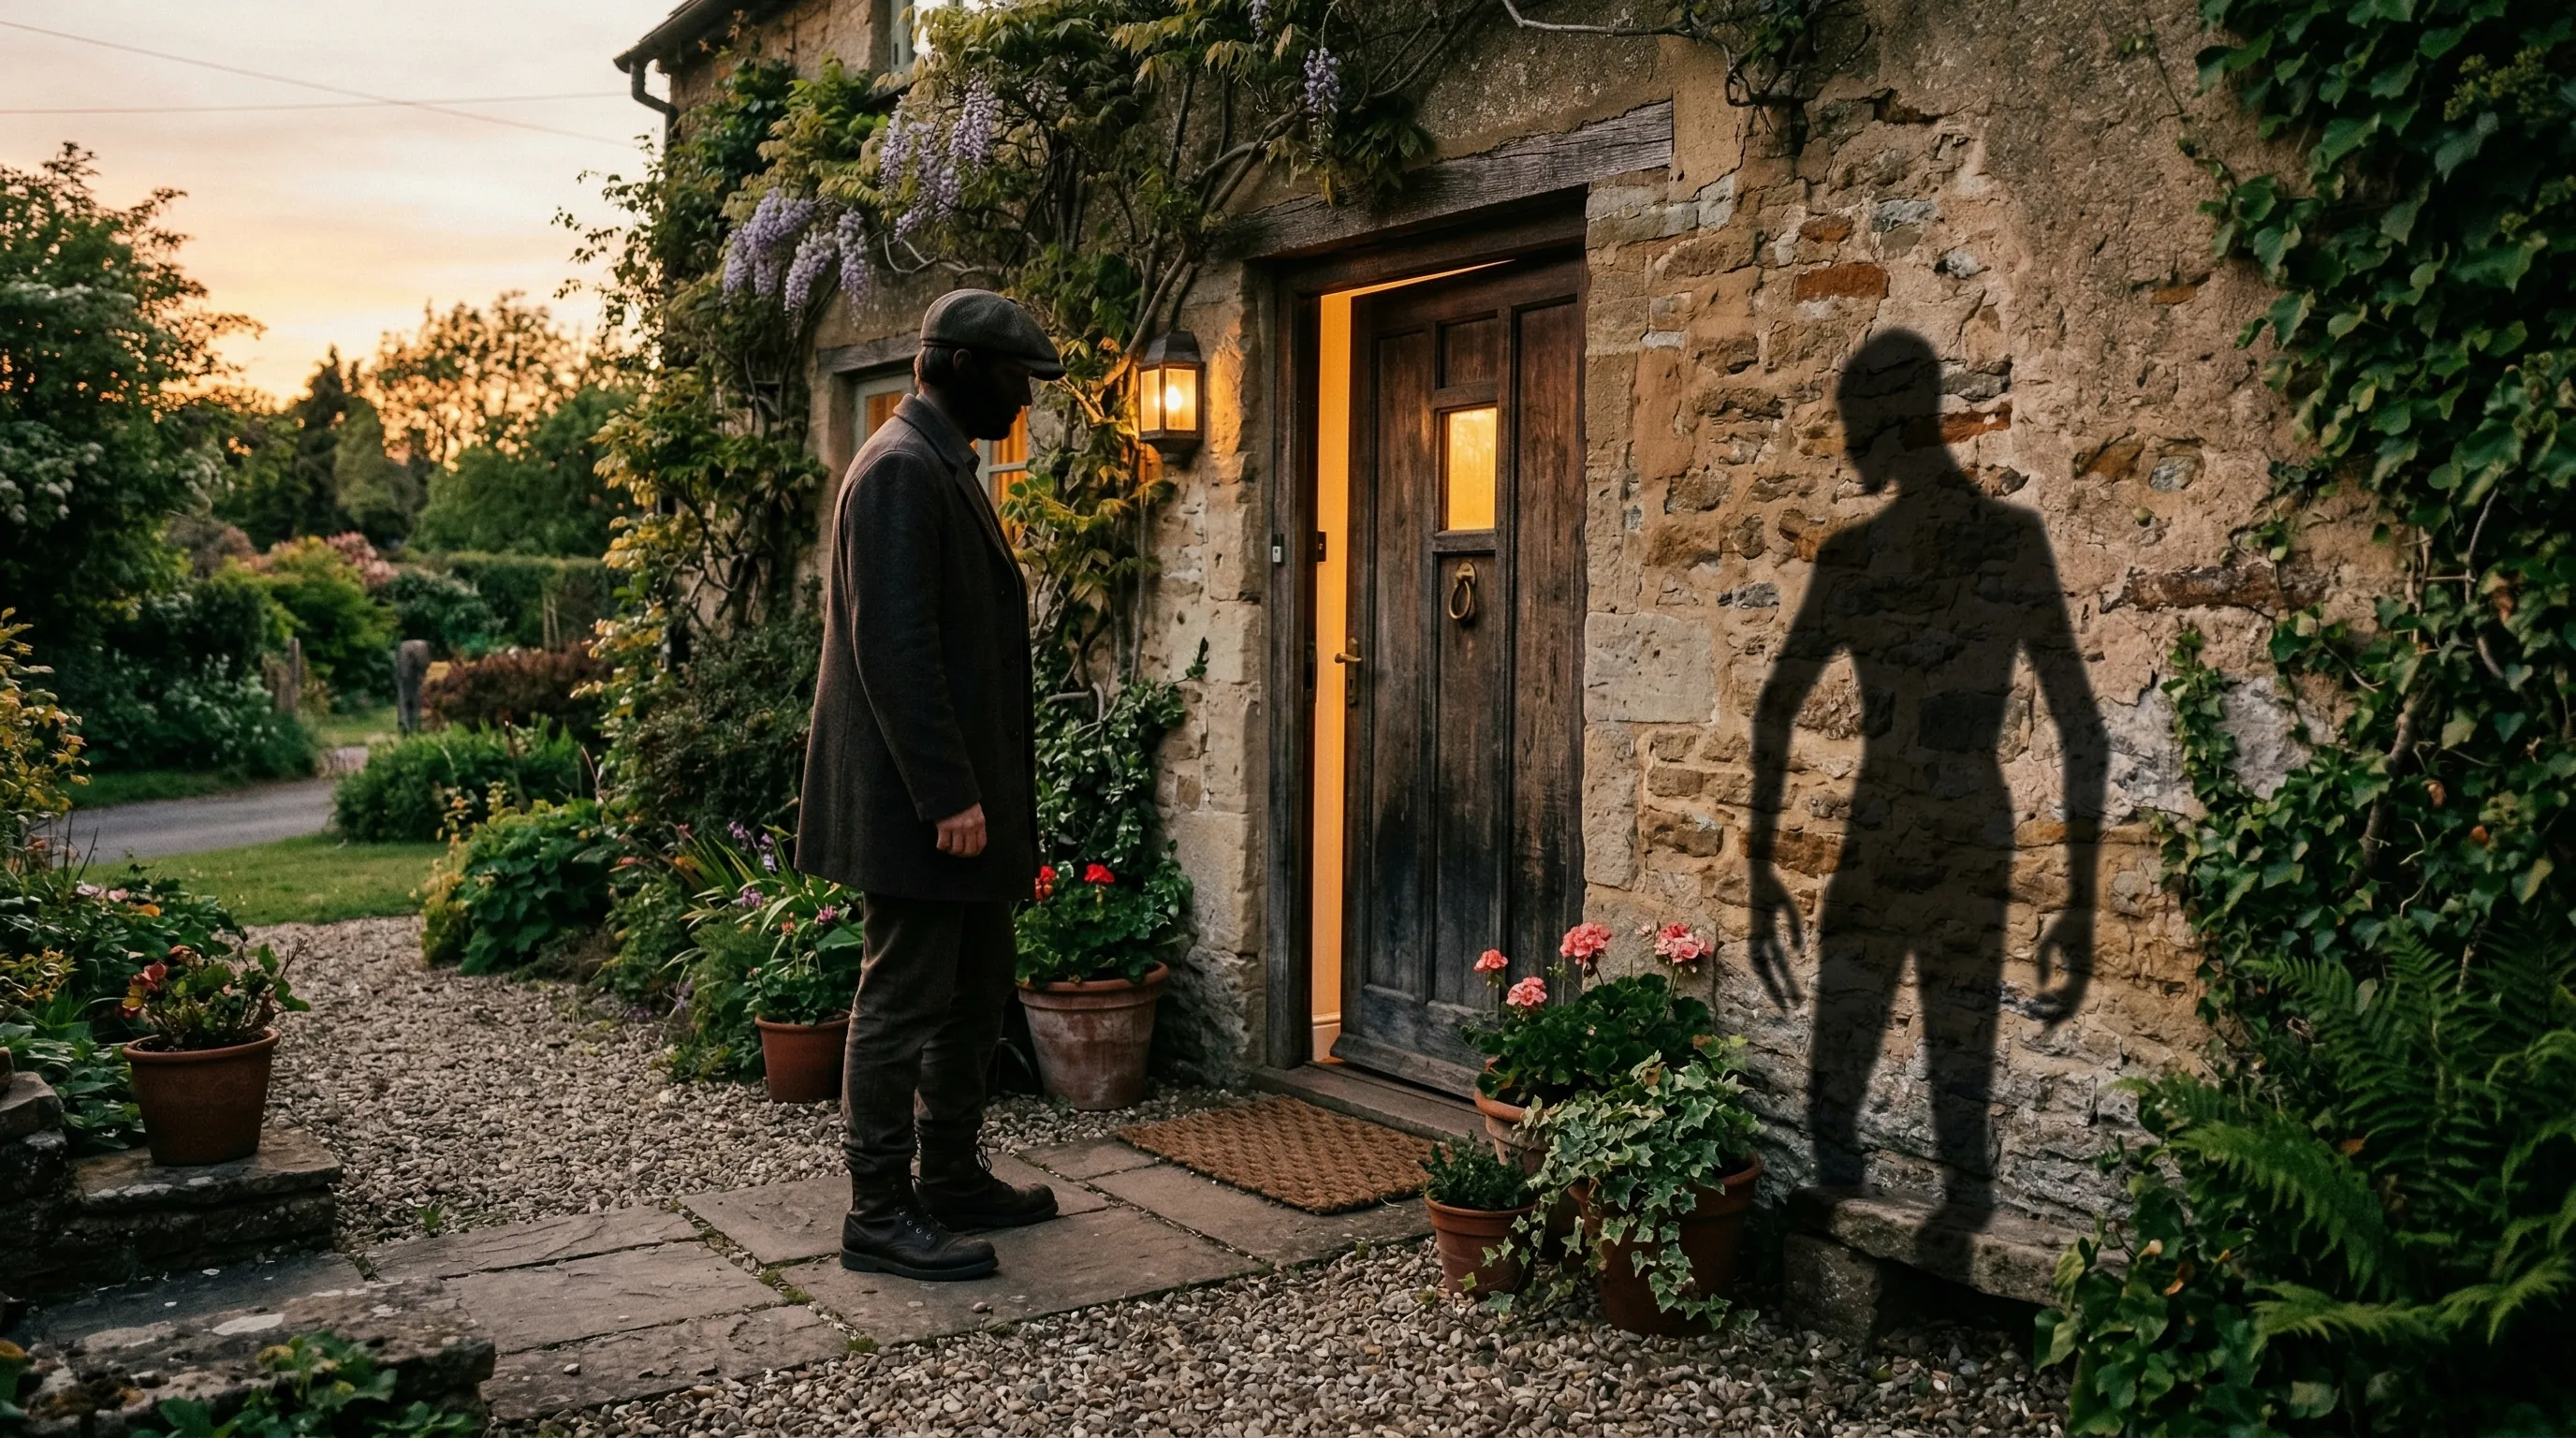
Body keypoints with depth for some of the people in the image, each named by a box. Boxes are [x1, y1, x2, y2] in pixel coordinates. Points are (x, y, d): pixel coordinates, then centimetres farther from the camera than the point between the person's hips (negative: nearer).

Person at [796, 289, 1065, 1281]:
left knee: (975, 991, 17)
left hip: (959, 793, 11)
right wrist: (948, 795, -23)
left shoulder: (945, 468, 17)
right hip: (918, 805, -11)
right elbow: (895, 647, -22)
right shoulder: (902, 470, -15)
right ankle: (879, 1214, 8)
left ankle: (955, 1179, 29)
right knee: (904, 1002, -2)